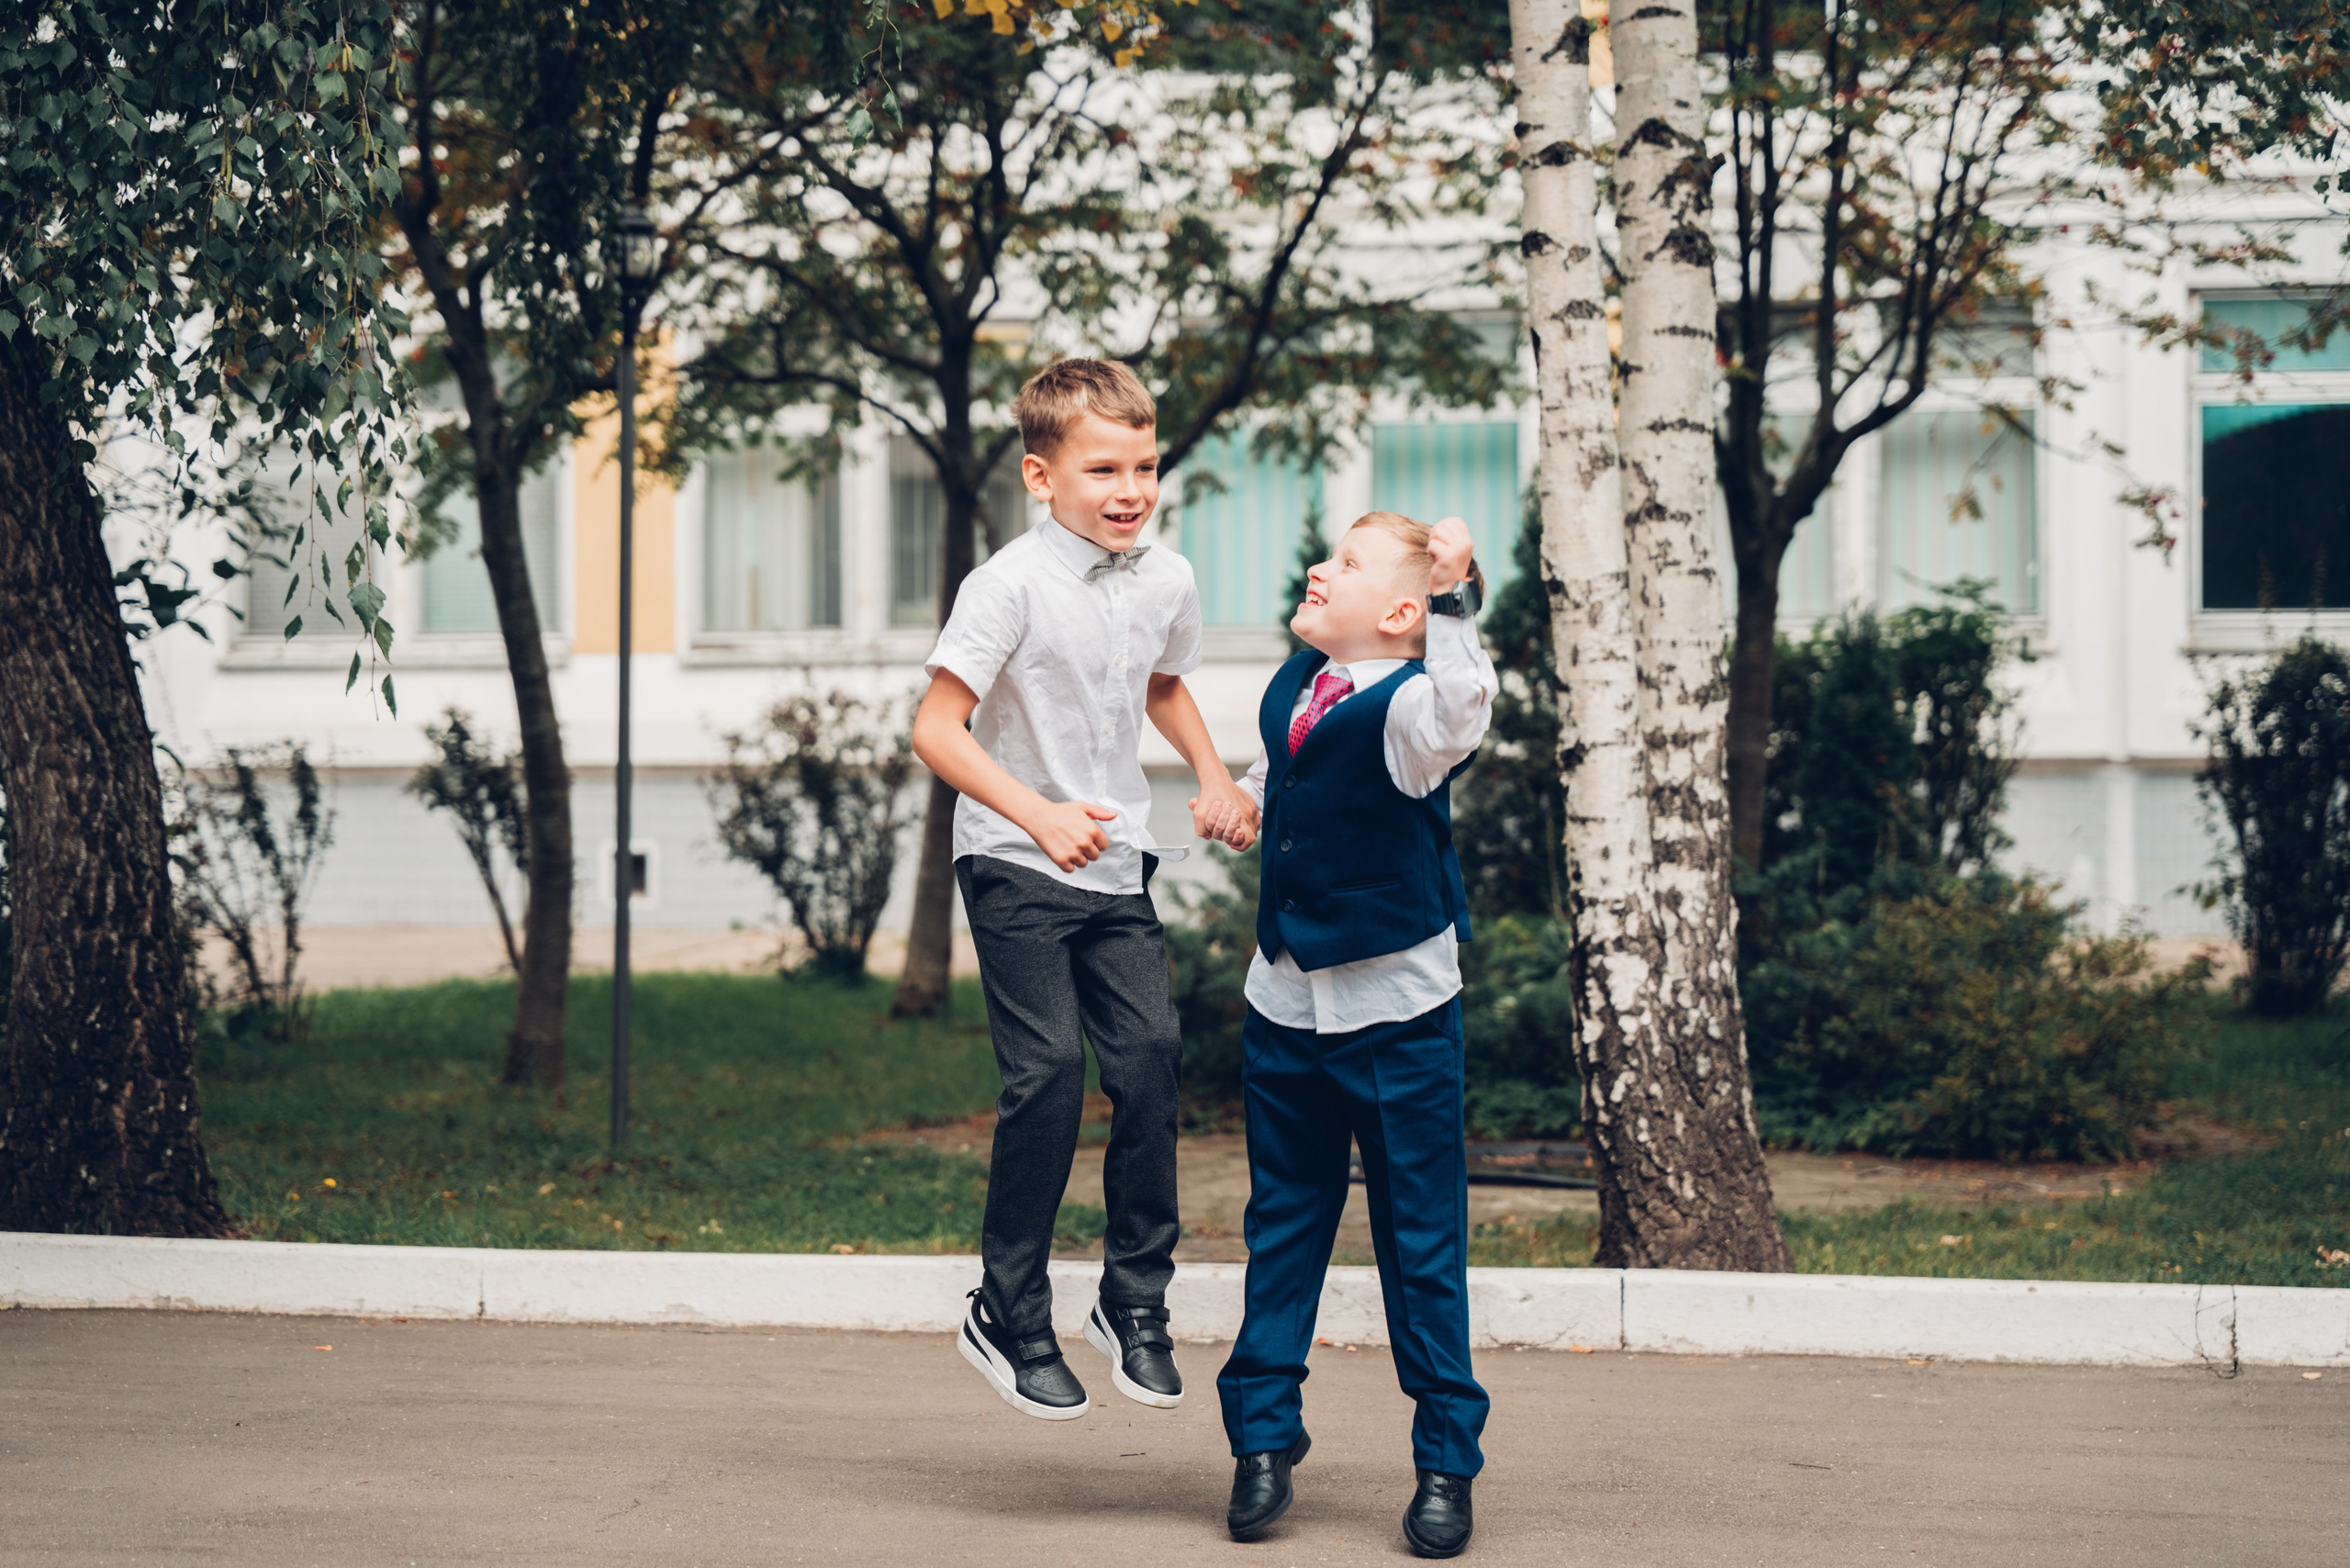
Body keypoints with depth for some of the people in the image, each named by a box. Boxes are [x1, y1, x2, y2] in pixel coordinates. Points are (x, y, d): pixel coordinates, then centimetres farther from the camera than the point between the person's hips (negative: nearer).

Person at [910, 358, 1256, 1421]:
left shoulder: (1166, 582, 4)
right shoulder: (1012, 586, -15)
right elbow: (937, 729, -16)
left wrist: (1212, 775, 10)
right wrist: (1038, 816, -25)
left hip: (1116, 868, 5)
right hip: (1015, 869, -5)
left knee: (1150, 1054, -7)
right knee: (1049, 1073, -12)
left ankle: (1135, 1300, 9)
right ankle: (1008, 1317, 3)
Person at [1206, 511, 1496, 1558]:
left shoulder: (1407, 707, -17)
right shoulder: (1293, 687, 5)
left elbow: (1462, 705, -43)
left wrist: (1453, 598, -42)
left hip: (1397, 1011, -6)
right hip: (1286, 1002, 6)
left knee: (1421, 1241, 3)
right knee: (1283, 1225, 14)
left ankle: (1445, 1461, 13)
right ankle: (1263, 1435, 24)